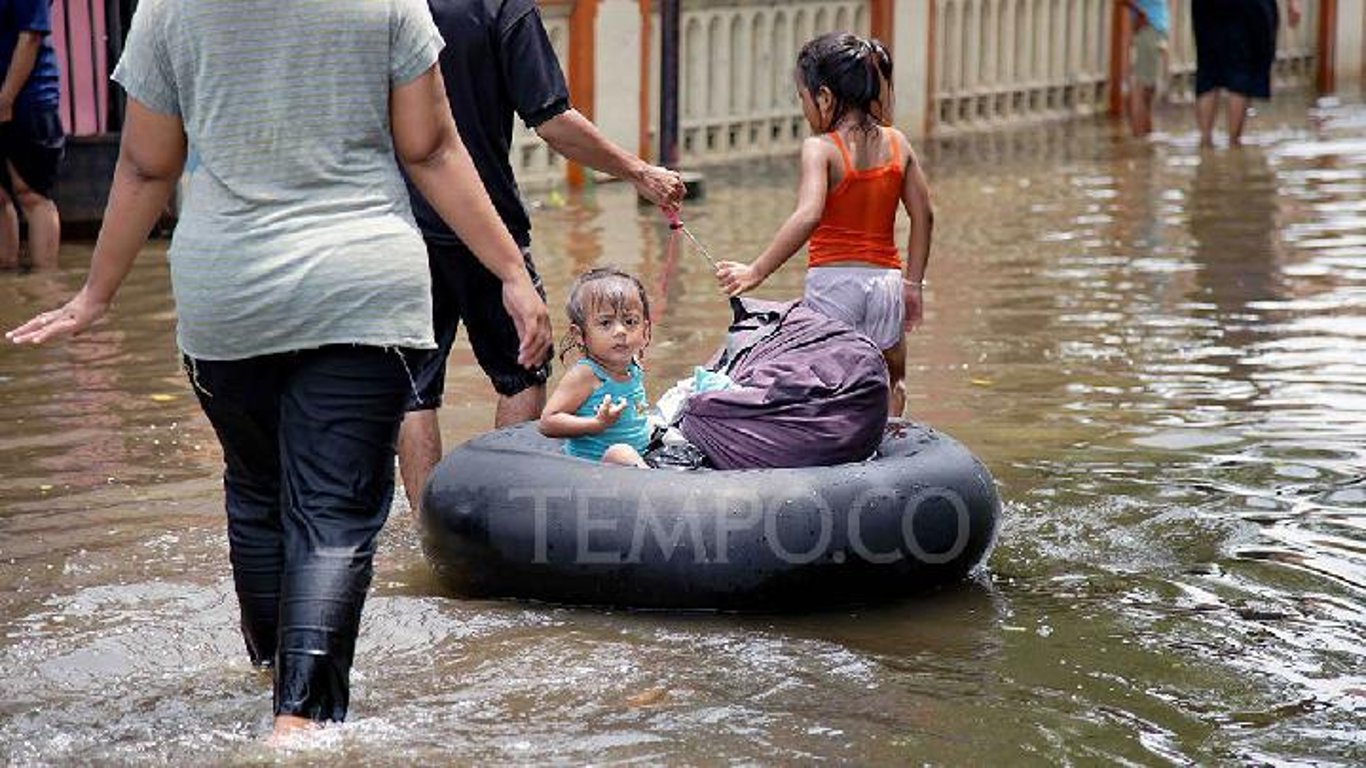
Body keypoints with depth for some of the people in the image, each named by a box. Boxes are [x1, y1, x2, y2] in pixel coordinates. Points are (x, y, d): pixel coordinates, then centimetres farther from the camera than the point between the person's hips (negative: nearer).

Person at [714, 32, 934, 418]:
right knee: (891, 383, 17)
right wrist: (912, 283, 18)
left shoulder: (820, 149, -11)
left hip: (831, 281, -5)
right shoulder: (896, 143, 5)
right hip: (885, 281, 5)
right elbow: (924, 216, 9)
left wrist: (756, 271, -25)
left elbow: (808, 216, -26)